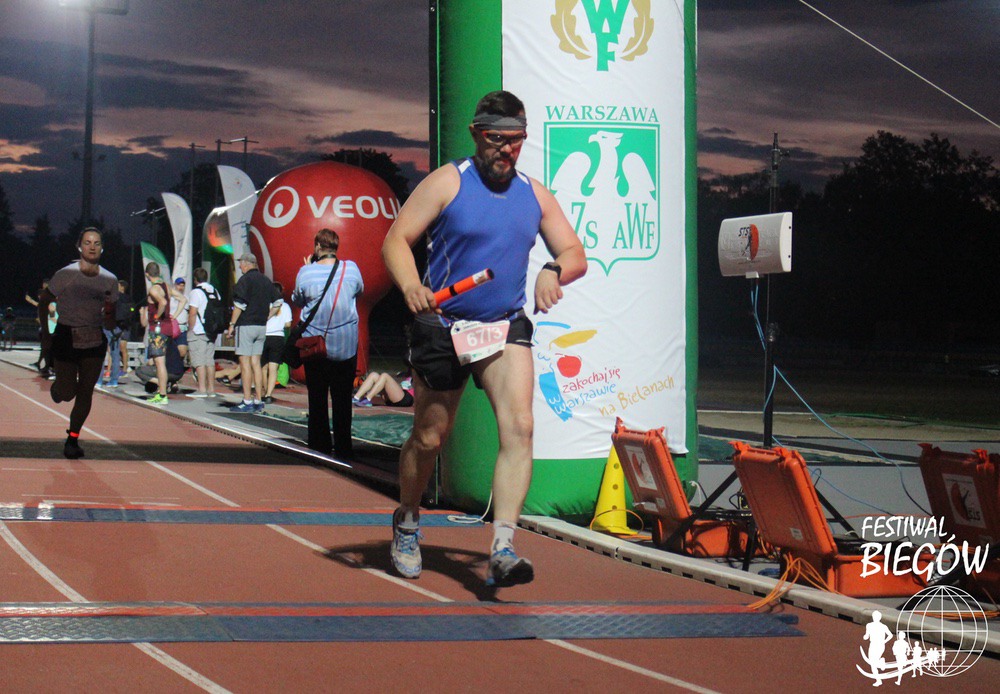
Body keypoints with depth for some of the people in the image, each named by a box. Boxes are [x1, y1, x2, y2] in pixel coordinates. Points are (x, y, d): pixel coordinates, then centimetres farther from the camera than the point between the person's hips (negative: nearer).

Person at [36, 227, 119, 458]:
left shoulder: (109, 280, 3)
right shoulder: (66, 275, -5)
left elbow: (110, 324, 8)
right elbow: (43, 302, 6)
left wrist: (109, 312, -15)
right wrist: (45, 332, 1)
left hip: (94, 341, 2)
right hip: (66, 338, -2)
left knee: (86, 392, 1)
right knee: (67, 393, -4)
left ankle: (73, 438, 15)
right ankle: (57, 387, 34)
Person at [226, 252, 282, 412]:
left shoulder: (245, 280, -10)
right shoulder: (265, 280, 11)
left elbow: (239, 304, -15)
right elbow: (278, 302, 14)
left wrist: (232, 324, -9)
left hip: (246, 325, -7)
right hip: (261, 327, 7)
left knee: (245, 363, -5)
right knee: (256, 363, 10)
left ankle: (247, 402, -8)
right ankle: (258, 401, 9)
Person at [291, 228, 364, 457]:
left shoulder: (306, 272, -8)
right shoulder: (351, 268, -5)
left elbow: (297, 300, 8)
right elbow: (359, 291, 13)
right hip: (346, 346, 1)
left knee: (317, 397, 10)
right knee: (343, 397, 6)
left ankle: (320, 443, 12)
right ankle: (343, 446, 6)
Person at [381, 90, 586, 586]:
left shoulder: (535, 195, 8)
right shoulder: (447, 182, -4)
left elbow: (574, 254, 11)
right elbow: (396, 239, -7)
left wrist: (554, 272, -13)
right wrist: (410, 287, -26)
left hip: (506, 327, 3)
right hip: (442, 327, -2)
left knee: (519, 428, -19)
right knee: (429, 438, 8)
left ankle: (502, 550, -23)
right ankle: (406, 524, 37)